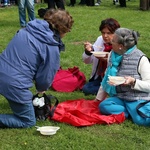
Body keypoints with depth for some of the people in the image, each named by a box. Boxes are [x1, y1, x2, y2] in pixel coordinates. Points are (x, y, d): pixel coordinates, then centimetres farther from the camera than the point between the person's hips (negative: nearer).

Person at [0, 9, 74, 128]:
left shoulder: (28, 29, 8)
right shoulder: (52, 49, -12)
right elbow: (46, 77, -4)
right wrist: (41, 89, 22)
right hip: (15, 84, -8)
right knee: (28, 121, 10)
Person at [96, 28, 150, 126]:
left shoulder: (140, 59, -12)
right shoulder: (114, 56, 5)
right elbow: (107, 79, 16)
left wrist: (133, 81, -29)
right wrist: (98, 98, 17)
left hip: (137, 100, -6)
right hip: (119, 98, 6)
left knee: (142, 119, -35)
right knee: (103, 106, -26)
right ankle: (133, 112, -12)